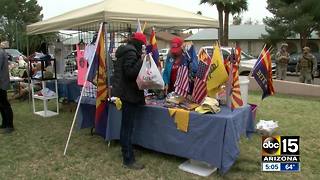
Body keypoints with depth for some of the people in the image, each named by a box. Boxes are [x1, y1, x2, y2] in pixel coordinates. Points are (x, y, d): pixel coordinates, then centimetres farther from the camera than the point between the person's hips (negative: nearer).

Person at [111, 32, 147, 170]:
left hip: (124, 92, 11)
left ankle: (126, 152, 32)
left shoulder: (124, 51, 17)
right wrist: (142, 61, -20)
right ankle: (128, 160, 2)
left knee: (126, 126, 18)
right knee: (128, 127, -6)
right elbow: (130, 72, -25)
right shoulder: (131, 52, -15)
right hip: (128, 94, -11)